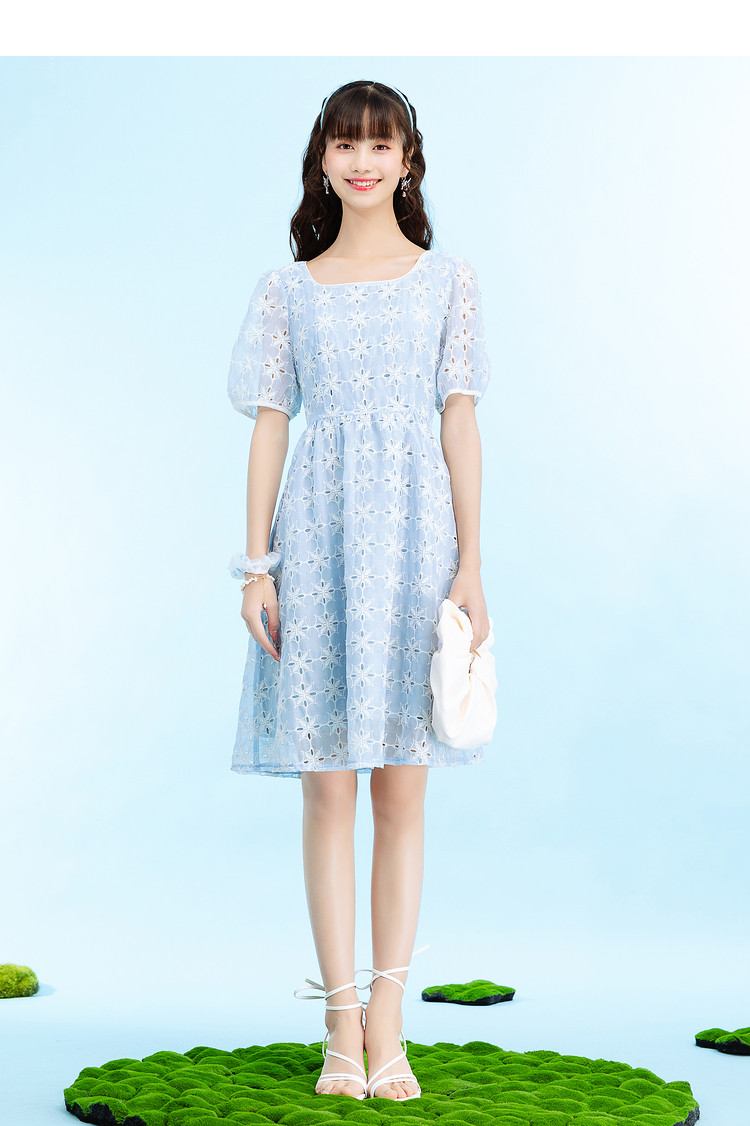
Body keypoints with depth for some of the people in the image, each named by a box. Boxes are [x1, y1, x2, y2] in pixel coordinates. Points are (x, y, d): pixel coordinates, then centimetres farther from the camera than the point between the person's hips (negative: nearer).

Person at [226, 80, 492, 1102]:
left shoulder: (448, 281, 8)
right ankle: (343, 1026, 8)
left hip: (412, 536, 0)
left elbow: (460, 425, 4)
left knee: (402, 787, 2)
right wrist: (257, 564, -1)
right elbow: (270, 426, 7)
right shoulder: (288, 289, 9)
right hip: (318, 534, 0)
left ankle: (386, 1020, 10)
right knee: (328, 787, 1)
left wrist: (470, 568, -3)